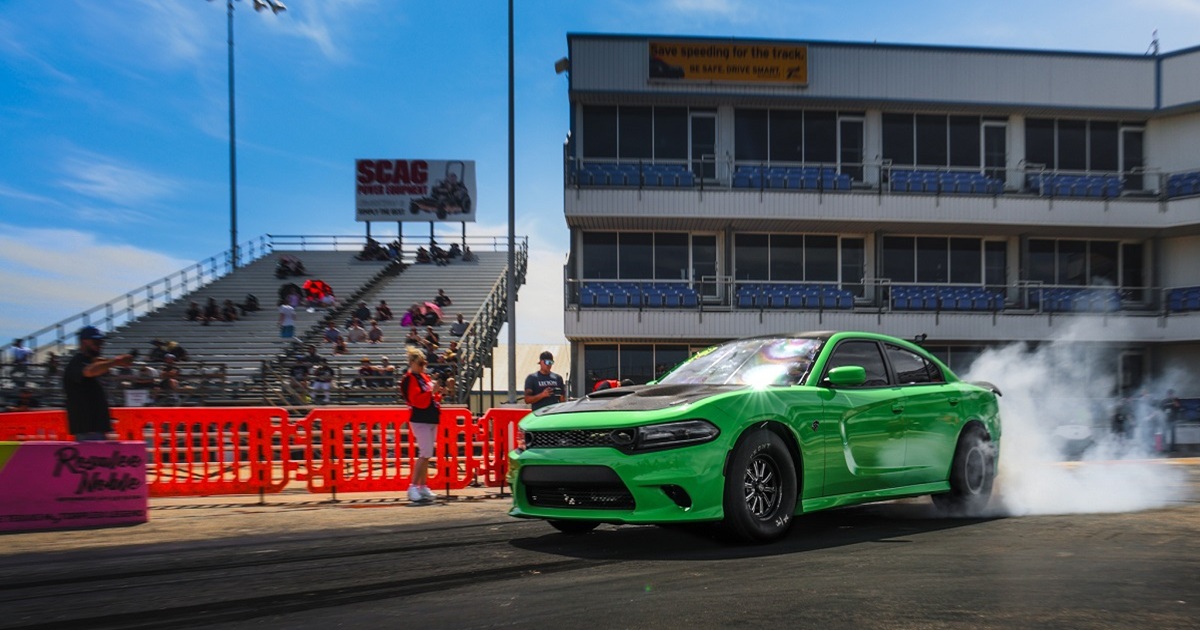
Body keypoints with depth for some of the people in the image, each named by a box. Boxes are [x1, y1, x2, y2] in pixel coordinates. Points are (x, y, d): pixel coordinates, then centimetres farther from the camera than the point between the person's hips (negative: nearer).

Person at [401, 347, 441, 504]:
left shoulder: (424, 377, 16)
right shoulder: (409, 379, -10)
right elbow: (418, 400, -21)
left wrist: (437, 393, 5)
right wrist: (432, 391, -27)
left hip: (431, 419, 9)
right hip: (420, 420, -9)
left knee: (426, 455, 11)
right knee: (425, 454, -14)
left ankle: (423, 487, 17)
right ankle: (413, 488, -11)